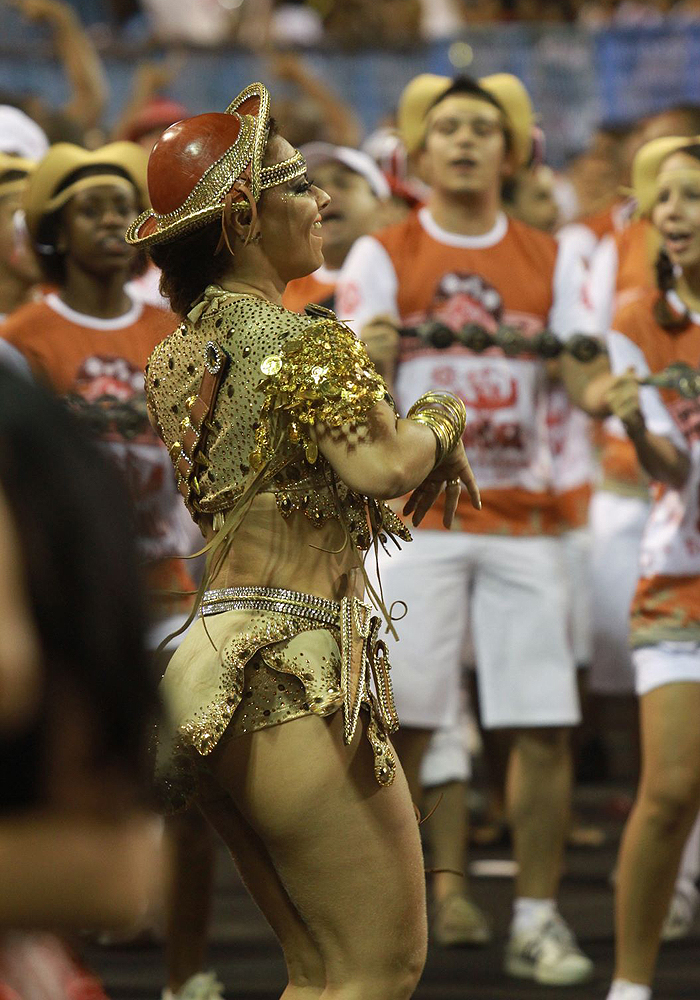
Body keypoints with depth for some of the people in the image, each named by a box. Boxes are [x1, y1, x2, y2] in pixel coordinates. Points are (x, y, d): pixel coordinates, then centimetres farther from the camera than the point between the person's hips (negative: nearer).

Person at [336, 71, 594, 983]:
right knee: (400, 722, -6)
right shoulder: (383, 257, 4)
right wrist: (367, 358, -27)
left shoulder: (546, 264, 10)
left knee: (544, 725, -3)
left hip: (522, 519, 2)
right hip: (415, 517, -2)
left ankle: (537, 917, 5)